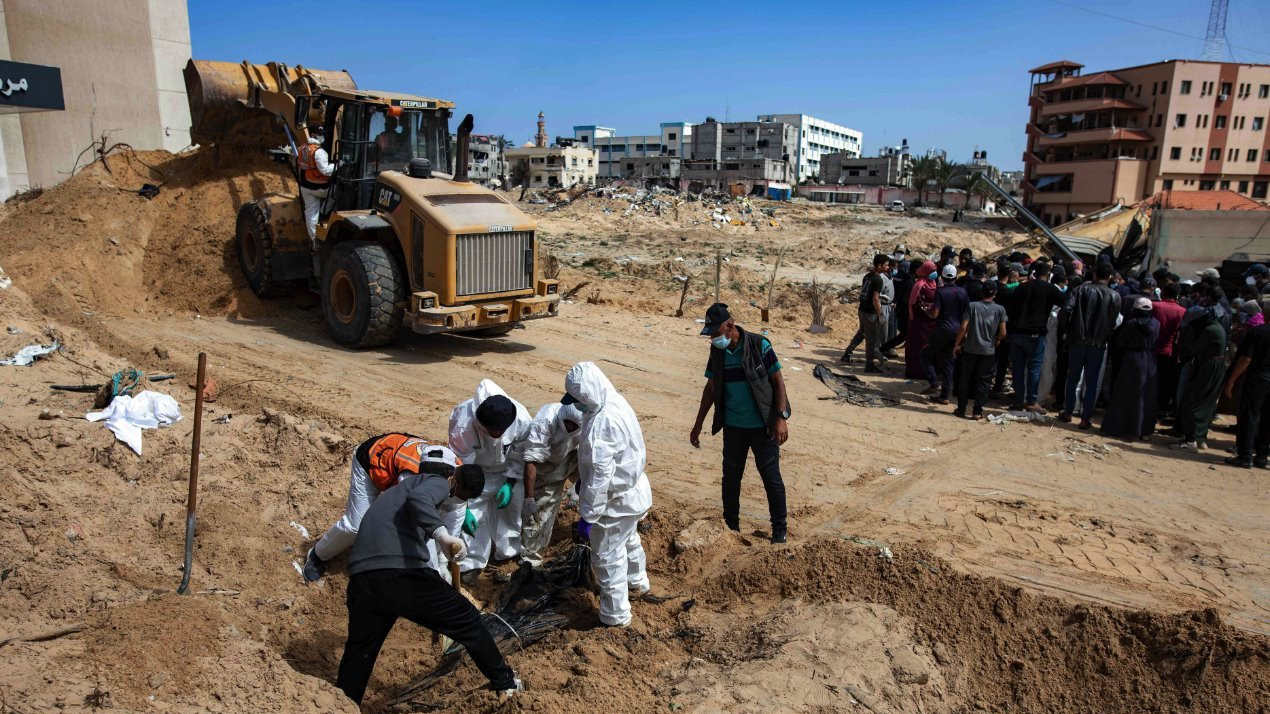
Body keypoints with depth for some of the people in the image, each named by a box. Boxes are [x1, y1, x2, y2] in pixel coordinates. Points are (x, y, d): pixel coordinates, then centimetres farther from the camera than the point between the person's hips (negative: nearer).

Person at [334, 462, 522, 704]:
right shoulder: (438, 483, 7)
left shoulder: (409, 484, 34)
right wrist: (442, 534, -32)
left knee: (358, 653, 23)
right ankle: (505, 683, 20)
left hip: (361, 578, 7)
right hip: (403, 573, -7)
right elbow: (418, 499, -17)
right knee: (467, 620, 9)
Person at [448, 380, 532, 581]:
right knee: (474, 510, -6)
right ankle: (472, 563, 14)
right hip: (475, 469, -2)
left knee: (510, 508, 10)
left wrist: (510, 485, -16)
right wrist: (463, 508, -28)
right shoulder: (463, 425, -41)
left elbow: (520, 457, -14)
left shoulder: (522, 420, -36)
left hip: (507, 471, 2)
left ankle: (507, 553, 35)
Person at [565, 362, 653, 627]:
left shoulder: (602, 423, -32)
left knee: (607, 557, 6)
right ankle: (637, 582, 55)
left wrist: (588, 513, -20)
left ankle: (615, 617, 21)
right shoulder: (616, 403, -1)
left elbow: (600, 476, -29)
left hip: (617, 499, -10)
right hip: (633, 491, 10)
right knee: (629, 540, 31)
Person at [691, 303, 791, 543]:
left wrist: (782, 418, -17)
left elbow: (778, 382, -9)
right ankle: (731, 526, 30)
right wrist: (698, 424, 10)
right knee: (730, 477, 13)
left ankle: (779, 530, 21)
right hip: (733, 427, 4)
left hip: (763, 426, -4)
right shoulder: (716, 352, -1)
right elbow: (710, 388, 9)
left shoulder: (759, 345, -14)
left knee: (771, 478, 5)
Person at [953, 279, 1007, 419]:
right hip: (989, 351, 0)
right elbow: (1003, 333, -4)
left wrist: (957, 344, 0)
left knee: (965, 380, 10)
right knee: (983, 382, 7)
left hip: (970, 349, 0)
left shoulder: (972, 306, -6)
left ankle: (961, 409, 15)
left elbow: (963, 327, -10)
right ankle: (977, 411, 7)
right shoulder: (1000, 309, -3)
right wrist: (997, 341, 17)